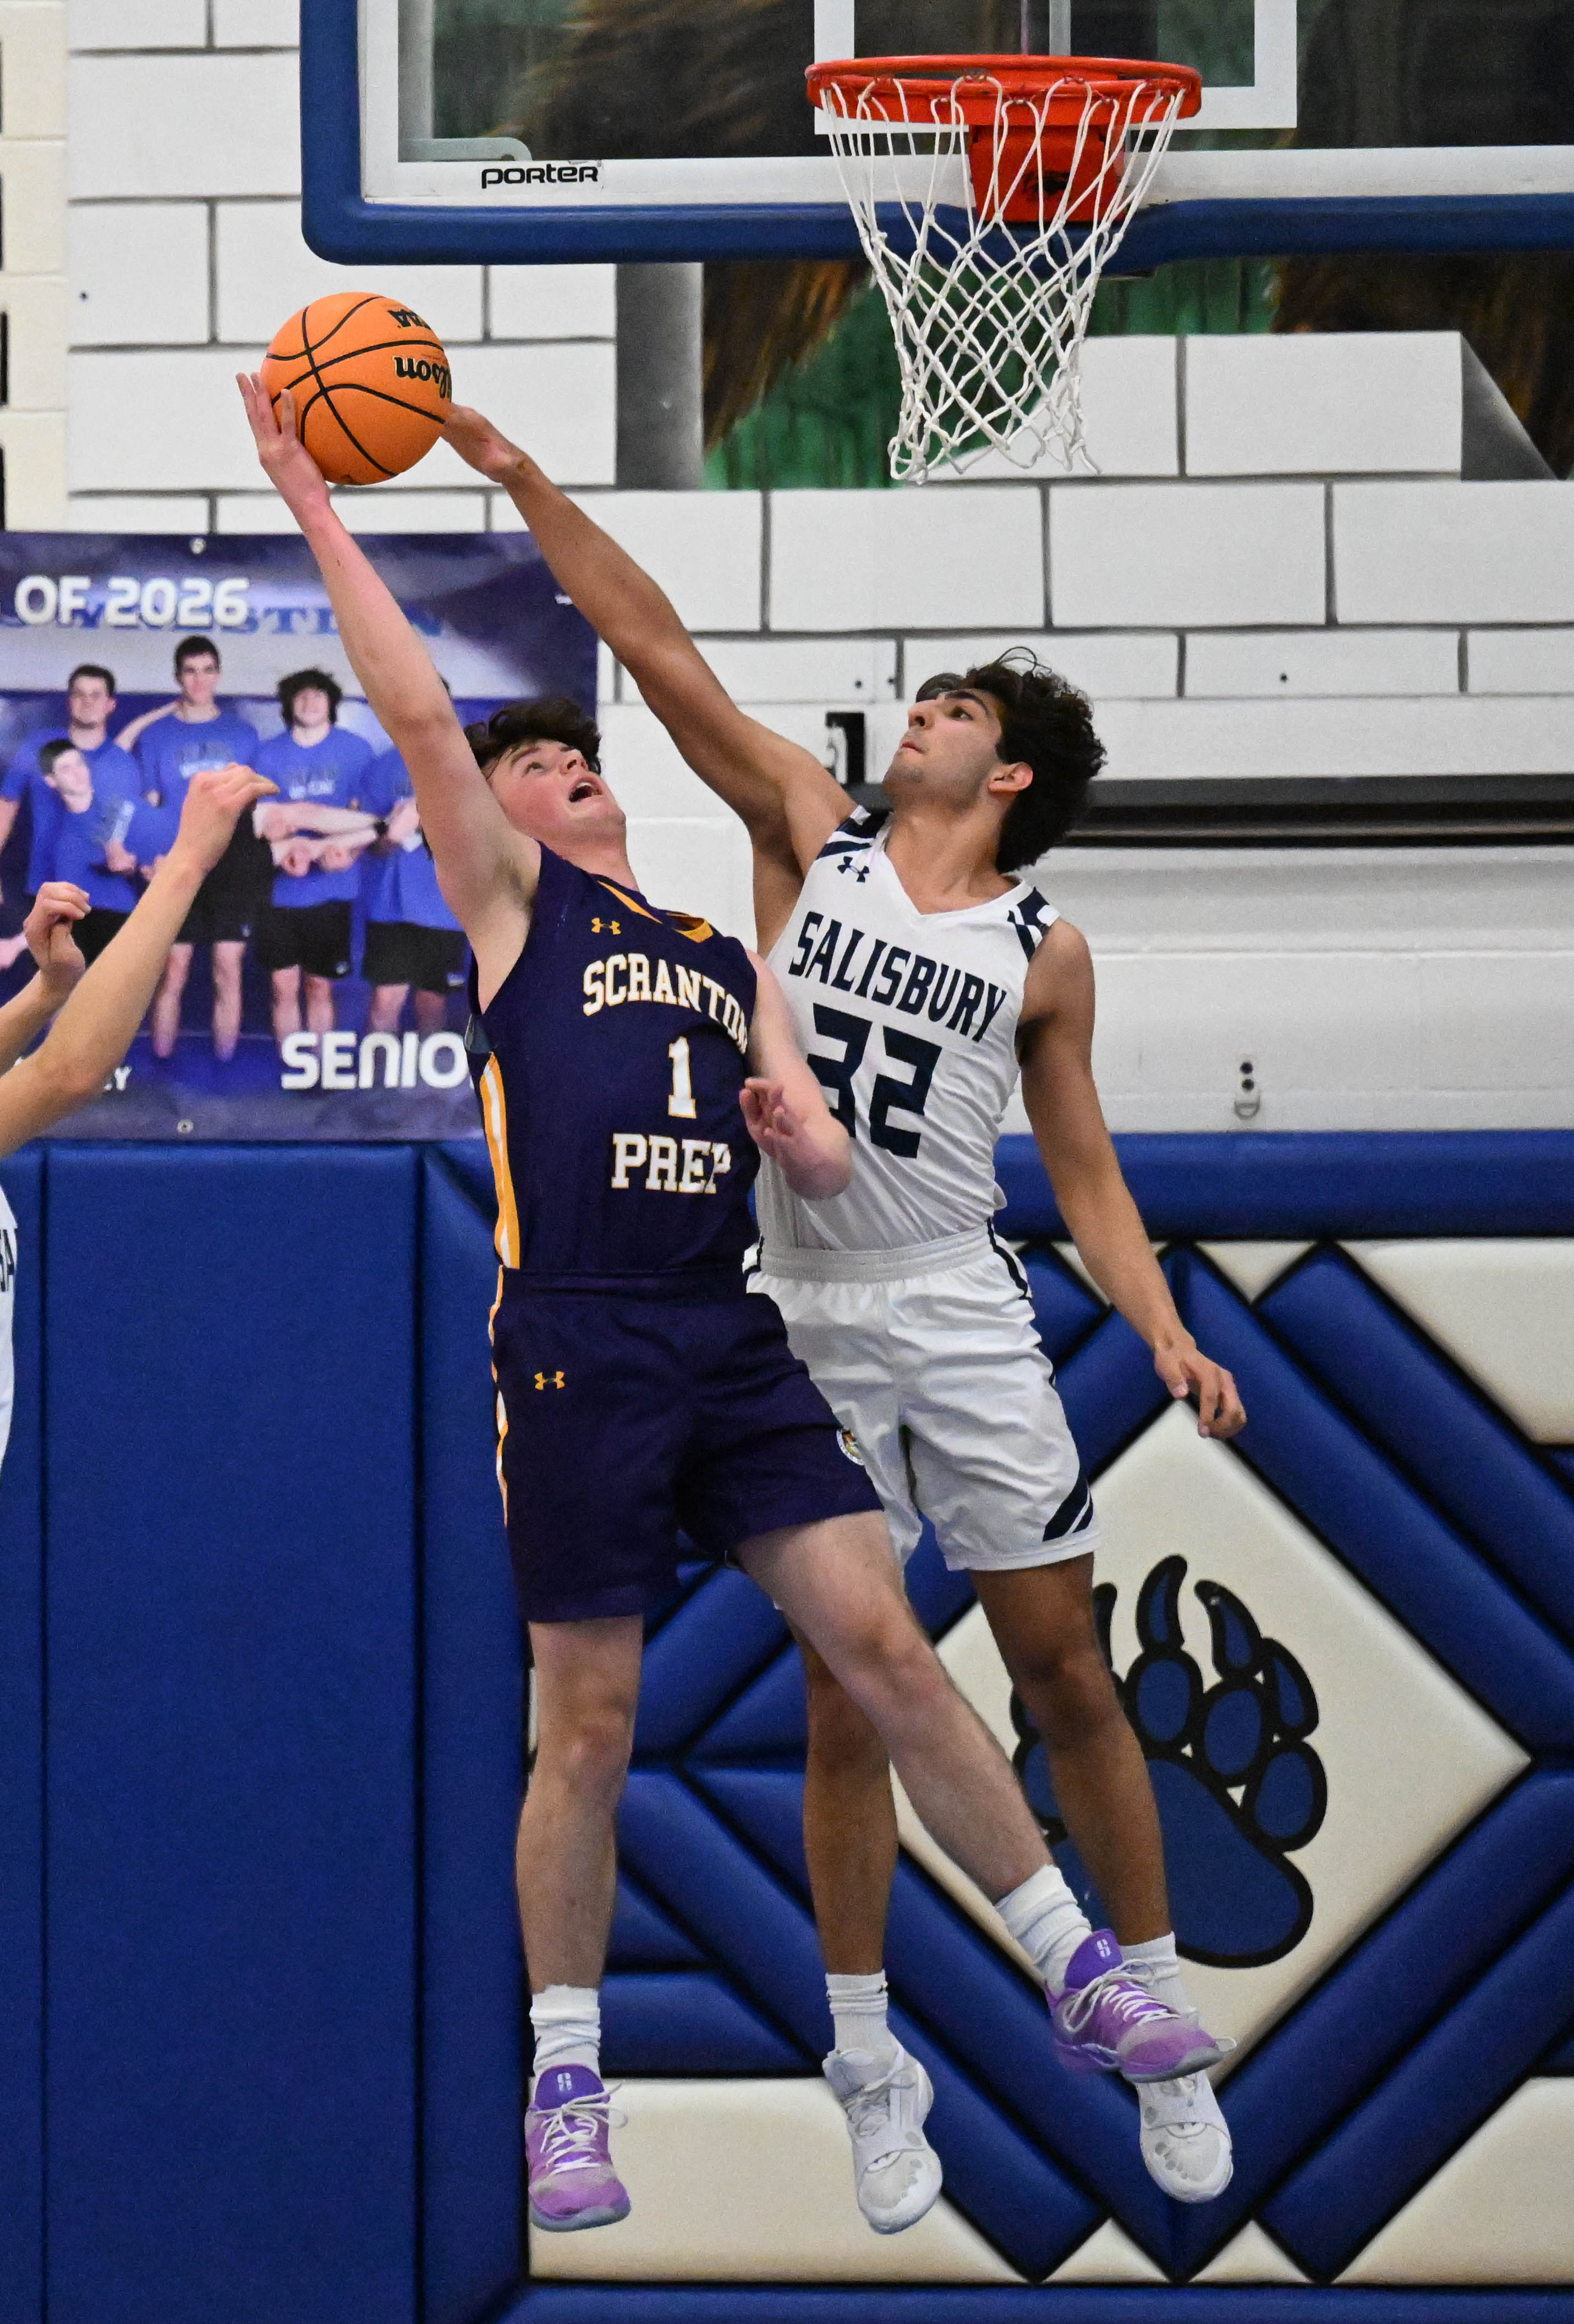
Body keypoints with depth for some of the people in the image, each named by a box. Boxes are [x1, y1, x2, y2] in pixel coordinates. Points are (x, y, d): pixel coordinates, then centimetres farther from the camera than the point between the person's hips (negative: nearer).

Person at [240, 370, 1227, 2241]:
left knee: (886, 1653, 0)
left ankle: (1080, 1973, 6)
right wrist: (317, 516, -7)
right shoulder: (510, 902, 9)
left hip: (734, 1341, 4)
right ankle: (565, 2083, 10)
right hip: (577, 1346, -4)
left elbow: (825, 1168, 21)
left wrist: (802, 1137, -3)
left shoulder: (723, 954, 23)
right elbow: (416, 710, -4)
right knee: (589, 1727, -1)